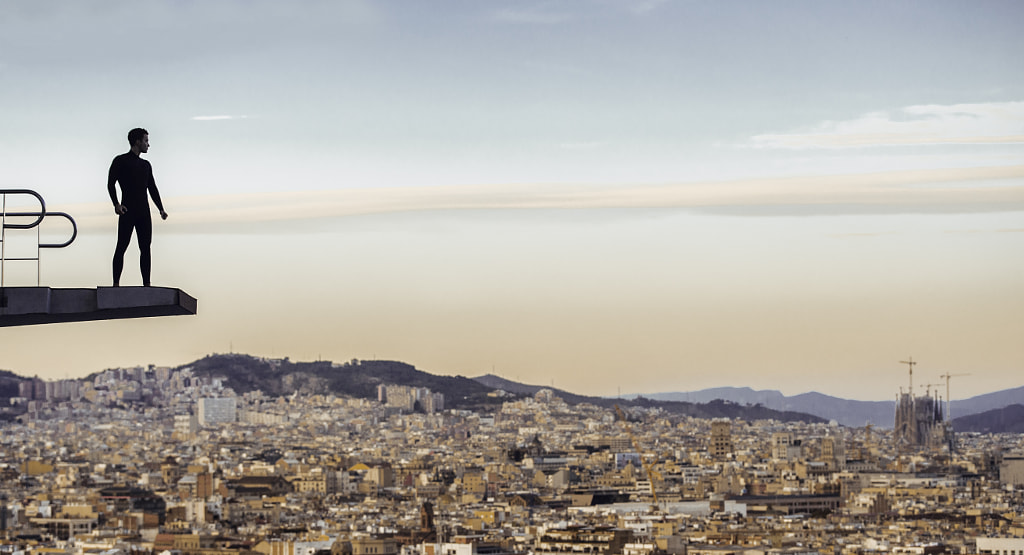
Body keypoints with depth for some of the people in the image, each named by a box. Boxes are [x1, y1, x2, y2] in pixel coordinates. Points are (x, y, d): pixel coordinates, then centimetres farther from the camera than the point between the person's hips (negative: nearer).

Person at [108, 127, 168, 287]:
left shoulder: (146, 165, 21)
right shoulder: (120, 161, 3)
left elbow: (152, 188, 21)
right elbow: (111, 184, -5)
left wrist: (161, 209, 9)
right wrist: (116, 204, -20)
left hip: (143, 212, 6)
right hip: (127, 212, -6)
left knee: (145, 248, 0)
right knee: (122, 246, -8)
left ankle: (146, 284, -1)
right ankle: (116, 283, -9)